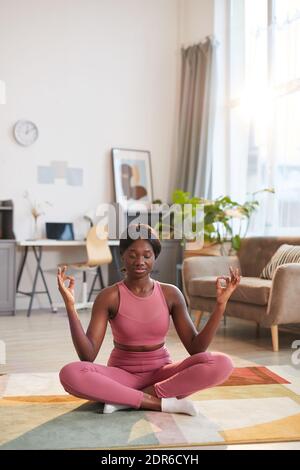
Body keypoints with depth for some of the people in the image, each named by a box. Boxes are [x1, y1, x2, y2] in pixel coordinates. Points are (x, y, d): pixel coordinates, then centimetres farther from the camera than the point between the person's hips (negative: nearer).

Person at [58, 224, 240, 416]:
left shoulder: (170, 294, -5)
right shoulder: (109, 296, -11)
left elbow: (195, 348, -7)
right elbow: (87, 356, -17)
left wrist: (220, 304, -17)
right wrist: (70, 306, -27)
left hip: (161, 374, 2)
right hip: (121, 376, -2)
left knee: (222, 364, -25)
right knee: (70, 373, -33)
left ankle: (126, 399, -20)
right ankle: (160, 402, -24)